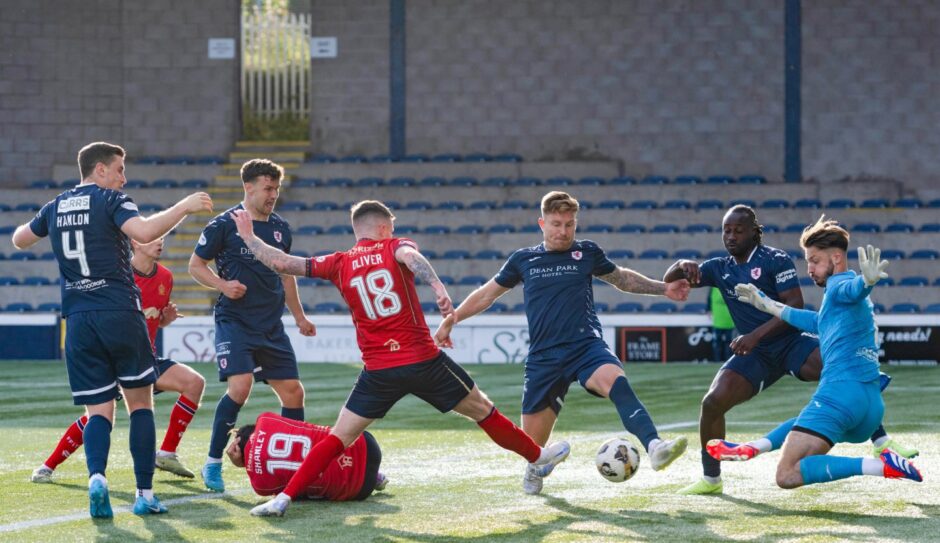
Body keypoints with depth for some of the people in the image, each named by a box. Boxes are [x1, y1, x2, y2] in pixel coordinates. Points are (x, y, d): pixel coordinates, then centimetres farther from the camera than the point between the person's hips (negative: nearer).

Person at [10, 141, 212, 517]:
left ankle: (96, 477, -23)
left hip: (77, 321, 4)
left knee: (98, 411, 5)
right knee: (141, 403, 7)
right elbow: (144, 233, -22)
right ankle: (144, 493, 2)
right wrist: (184, 207, -12)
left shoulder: (55, 208, 14)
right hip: (120, 314, -4)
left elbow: (19, 239, 31)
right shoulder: (110, 201, -3)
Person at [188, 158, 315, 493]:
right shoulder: (223, 225, -5)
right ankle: (213, 463, -9)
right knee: (240, 384, -22)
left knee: (292, 391, 3)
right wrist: (223, 285, -16)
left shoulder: (280, 229, 13)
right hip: (234, 322, -6)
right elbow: (196, 265, 1)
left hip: (272, 326, 6)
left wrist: (299, 317, 25)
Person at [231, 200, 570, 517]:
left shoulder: (339, 264, 7)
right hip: (424, 361, -1)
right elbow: (410, 256, -22)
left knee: (337, 439, 5)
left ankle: (284, 498, -8)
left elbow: (282, 263, 5)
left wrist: (248, 236, 19)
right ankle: (539, 458, 33)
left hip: (379, 371, 1)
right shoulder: (395, 247, 3)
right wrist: (438, 286, -39)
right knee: (483, 410, 17)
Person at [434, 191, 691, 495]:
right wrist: (450, 320, 22)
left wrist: (664, 289, 17)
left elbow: (622, 278, 25)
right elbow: (487, 294, 22)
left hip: (586, 345, -2)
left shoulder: (587, 253, 8)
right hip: (543, 357, 2)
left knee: (615, 381, -36)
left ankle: (654, 447, -53)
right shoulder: (523, 260, 10)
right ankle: (534, 469, 42)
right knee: (533, 441, 3)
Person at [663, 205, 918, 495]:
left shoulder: (775, 260, -5)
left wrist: (757, 335, -24)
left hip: (791, 343, -3)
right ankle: (711, 480, -1)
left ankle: (881, 442, -12)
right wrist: (683, 266, -11)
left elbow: (795, 305, -14)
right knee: (712, 402, -19)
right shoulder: (720, 268, 9)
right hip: (753, 354, 3)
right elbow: (669, 280, 14)